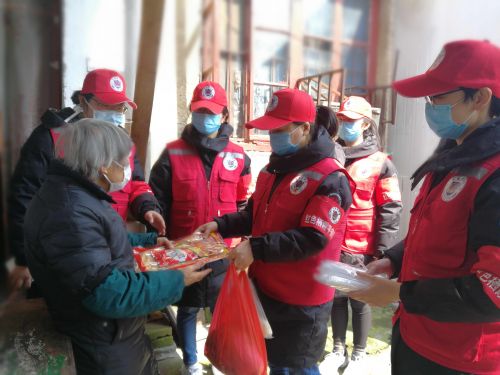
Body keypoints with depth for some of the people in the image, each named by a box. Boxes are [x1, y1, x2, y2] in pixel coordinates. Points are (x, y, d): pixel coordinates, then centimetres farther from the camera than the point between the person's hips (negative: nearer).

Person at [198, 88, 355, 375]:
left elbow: (312, 239, -27)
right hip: (265, 288, 8)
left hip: (301, 303, -8)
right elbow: (255, 215, 13)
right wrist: (220, 225, -1)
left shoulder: (329, 179, -21)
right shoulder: (275, 167, 6)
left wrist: (255, 248, -30)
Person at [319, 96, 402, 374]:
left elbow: (390, 211, -7)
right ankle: (338, 351, 34)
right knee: (336, 298, 15)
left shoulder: (380, 163, -6)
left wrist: (382, 252, -10)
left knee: (359, 301, 12)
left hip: (361, 249, -3)